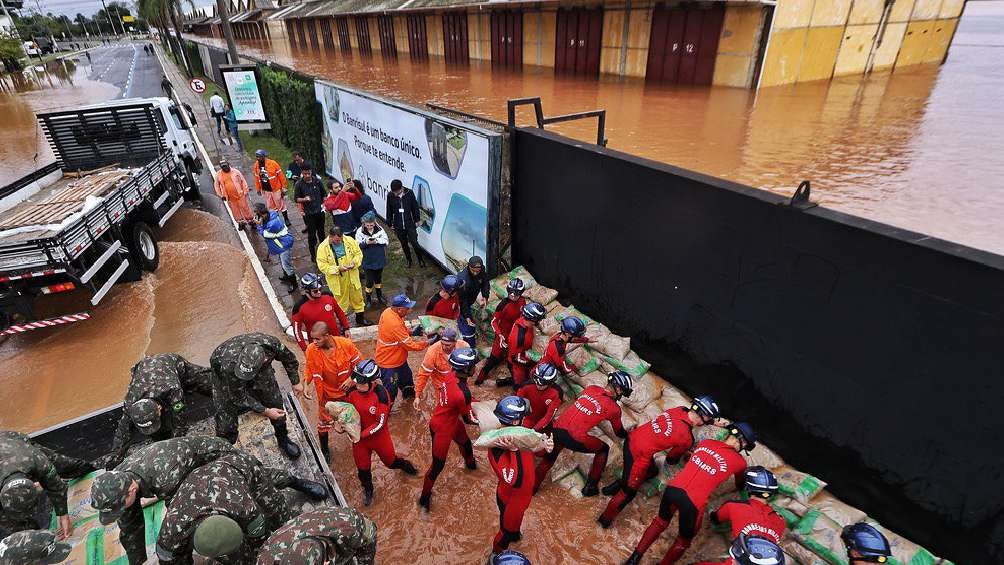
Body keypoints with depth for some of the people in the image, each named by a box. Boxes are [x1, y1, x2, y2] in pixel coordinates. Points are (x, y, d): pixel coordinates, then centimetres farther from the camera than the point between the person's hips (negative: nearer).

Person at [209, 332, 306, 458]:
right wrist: (266, 411, -24)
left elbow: (289, 359, -13)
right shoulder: (230, 367, -44)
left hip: (259, 367, 3)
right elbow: (240, 398, -25)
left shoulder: (272, 343, -40)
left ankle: (283, 439, 27)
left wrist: (296, 382, -5)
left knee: (275, 402, 5)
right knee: (226, 411, -6)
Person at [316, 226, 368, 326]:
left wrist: (354, 262, -21)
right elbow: (322, 265, -17)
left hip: (352, 276, 3)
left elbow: (358, 253, -1)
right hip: (337, 280, -3)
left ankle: (360, 318, 40)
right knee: (341, 301, 13)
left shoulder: (349, 241, -11)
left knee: (357, 297, 19)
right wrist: (338, 269, -28)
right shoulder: (323, 247, -19)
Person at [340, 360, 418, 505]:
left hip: (379, 436, -3)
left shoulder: (380, 394, -28)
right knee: (363, 467, 19)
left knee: (391, 461, 19)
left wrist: (362, 434, -27)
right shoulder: (352, 392, -15)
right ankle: (367, 490, 50)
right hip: (359, 438, 3)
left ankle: (404, 465, 55)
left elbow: (380, 423, -24)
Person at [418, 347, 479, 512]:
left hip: (451, 420, 9)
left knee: (465, 443, 32)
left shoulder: (452, 375, -16)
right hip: (442, 430, -9)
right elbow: (468, 419, -18)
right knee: (437, 466, 9)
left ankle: (470, 464, 63)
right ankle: (424, 498, 30)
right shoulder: (462, 394, -38)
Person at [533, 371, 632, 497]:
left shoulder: (591, 388, 12)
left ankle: (532, 486, 38)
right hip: (575, 439, -5)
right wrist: (629, 435, 42)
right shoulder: (614, 408, 2)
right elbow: (619, 432, 20)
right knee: (603, 449, 22)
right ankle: (590, 487, 27)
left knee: (550, 456, 33)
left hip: (556, 429, 5)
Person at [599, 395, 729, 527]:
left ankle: (617, 486, 34)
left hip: (631, 438, 7)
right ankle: (605, 518, 26)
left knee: (652, 471, 30)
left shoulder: (680, 410, -5)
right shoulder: (687, 439, -18)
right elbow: (671, 459, 1)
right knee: (629, 492, 13)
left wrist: (714, 421, 16)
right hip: (640, 455, -7)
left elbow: (693, 419, 22)